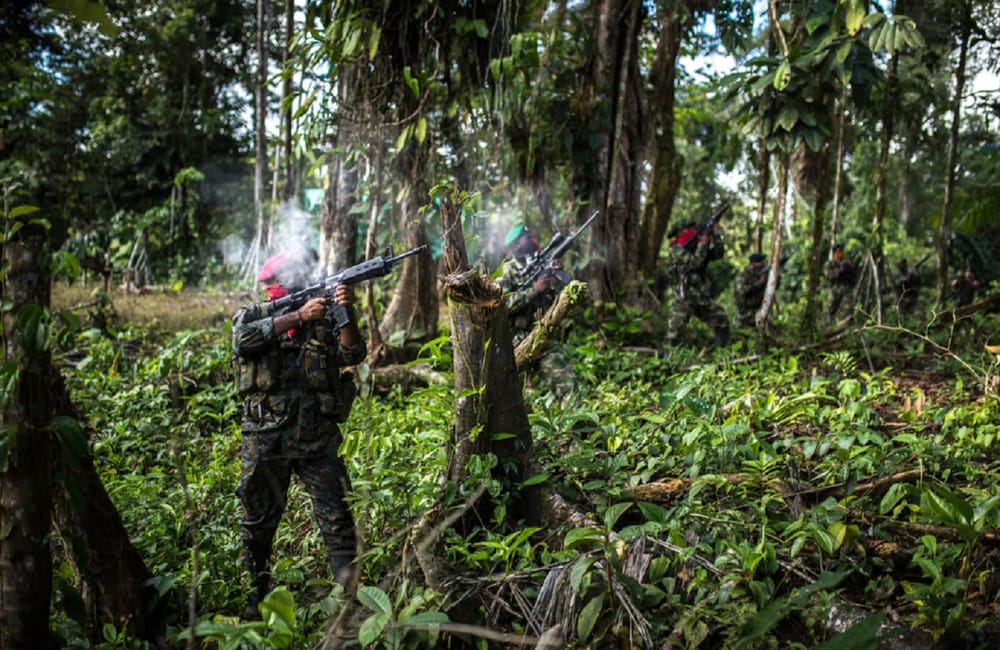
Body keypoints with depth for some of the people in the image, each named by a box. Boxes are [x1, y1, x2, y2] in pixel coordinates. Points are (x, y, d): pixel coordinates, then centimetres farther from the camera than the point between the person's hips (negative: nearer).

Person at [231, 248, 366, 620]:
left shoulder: (324, 318, 7)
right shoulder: (251, 315, 3)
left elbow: (352, 355, -6)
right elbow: (245, 339, -19)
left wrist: (347, 313, -22)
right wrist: (299, 316, -24)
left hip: (317, 439, 1)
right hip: (265, 439, 0)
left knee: (337, 517, -2)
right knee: (259, 521, 11)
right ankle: (255, 593, 29)